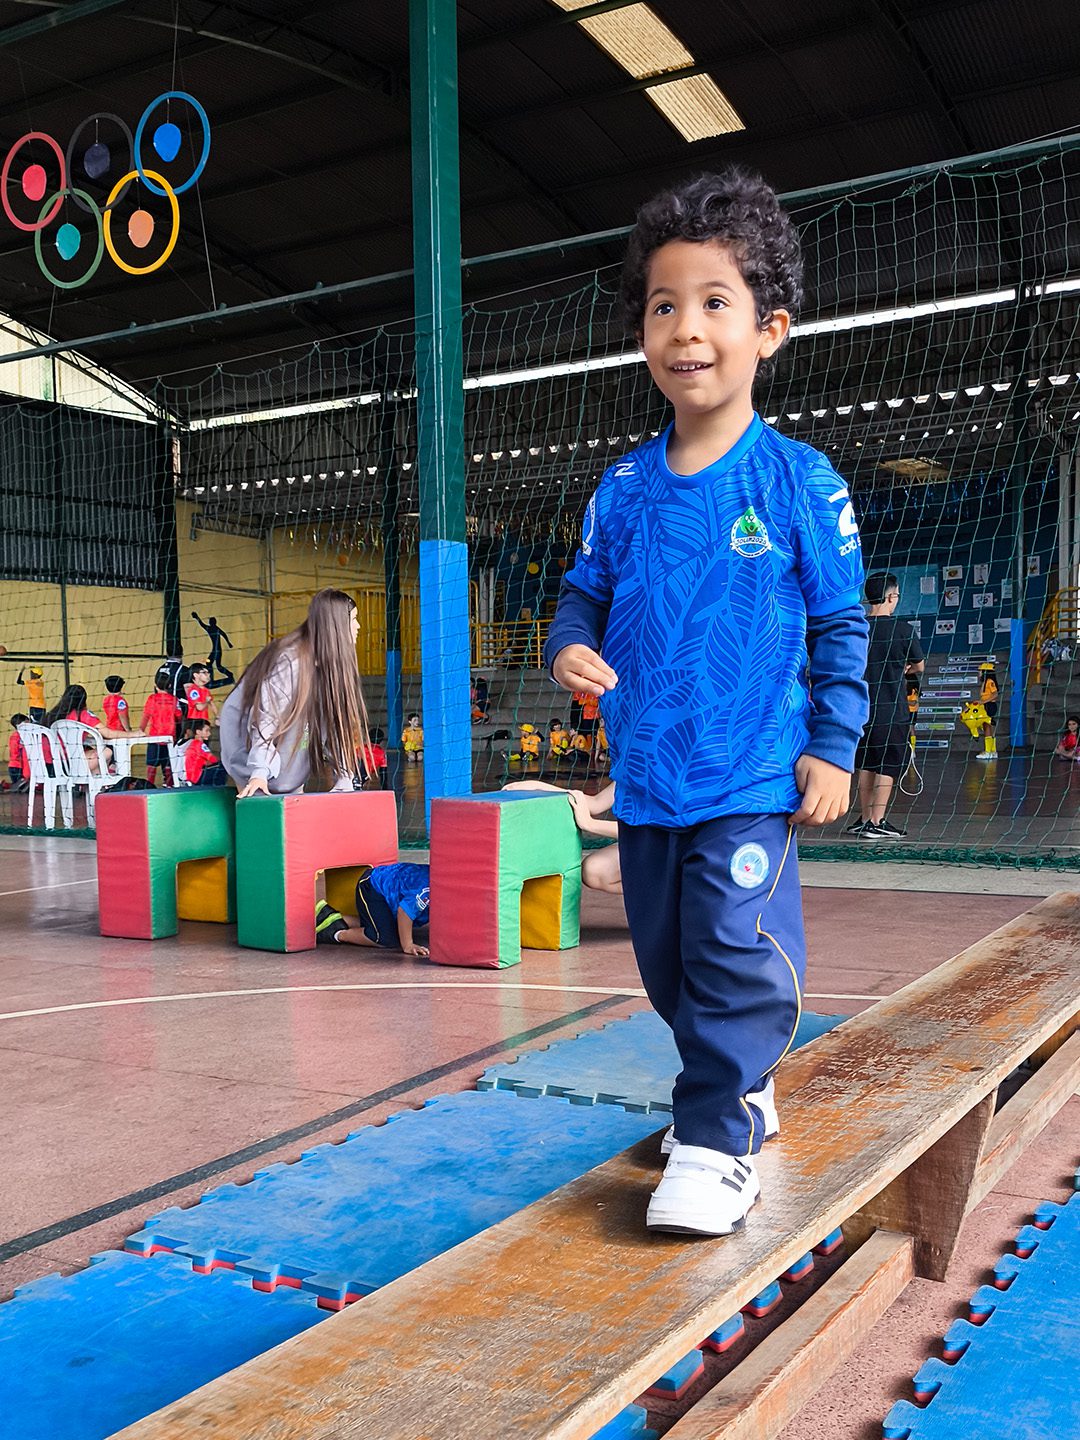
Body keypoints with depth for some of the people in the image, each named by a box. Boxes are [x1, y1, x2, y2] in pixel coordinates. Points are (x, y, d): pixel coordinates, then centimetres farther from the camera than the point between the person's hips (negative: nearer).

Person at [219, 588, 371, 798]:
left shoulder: (331, 662, -3)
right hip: (244, 728, -6)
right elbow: (266, 715, -27)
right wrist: (259, 772, -33)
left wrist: (344, 778, -11)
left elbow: (335, 722, -5)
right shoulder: (290, 660, -25)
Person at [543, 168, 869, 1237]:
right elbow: (587, 589, 13)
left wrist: (833, 745, -5)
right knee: (667, 953, 15)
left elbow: (841, 622, -1)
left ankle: (718, 1140, 4)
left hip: (756, 771, -5)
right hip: (646, 772, 5)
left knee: (734, 948, -9)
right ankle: (744, 1087, 36)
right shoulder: (624, 487, 4)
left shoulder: (798, 479, -6)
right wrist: (570, 646, -9)